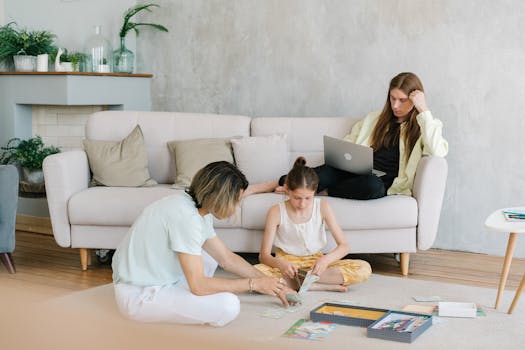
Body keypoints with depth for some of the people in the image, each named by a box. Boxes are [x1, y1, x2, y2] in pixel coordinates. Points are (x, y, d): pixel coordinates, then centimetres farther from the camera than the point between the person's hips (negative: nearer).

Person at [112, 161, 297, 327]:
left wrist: (270, 284, 9)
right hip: (139, 296, -10)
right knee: (228, 306, -21)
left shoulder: (198, 209, 4)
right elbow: (198, 285, -25)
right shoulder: (185, 215, -25)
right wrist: (254, 284, -15)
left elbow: (227, 258, 12)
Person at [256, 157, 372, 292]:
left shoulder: (323, 207, -8)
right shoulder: (276, 212, -12)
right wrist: (280, 264, -34)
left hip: (315, 262, 2)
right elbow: (264, 255, -11)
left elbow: (344, 246, -8)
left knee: (364, 268, -23)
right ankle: (327, 285, -29)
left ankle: (293, 281, -23)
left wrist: (326, 260, -29)